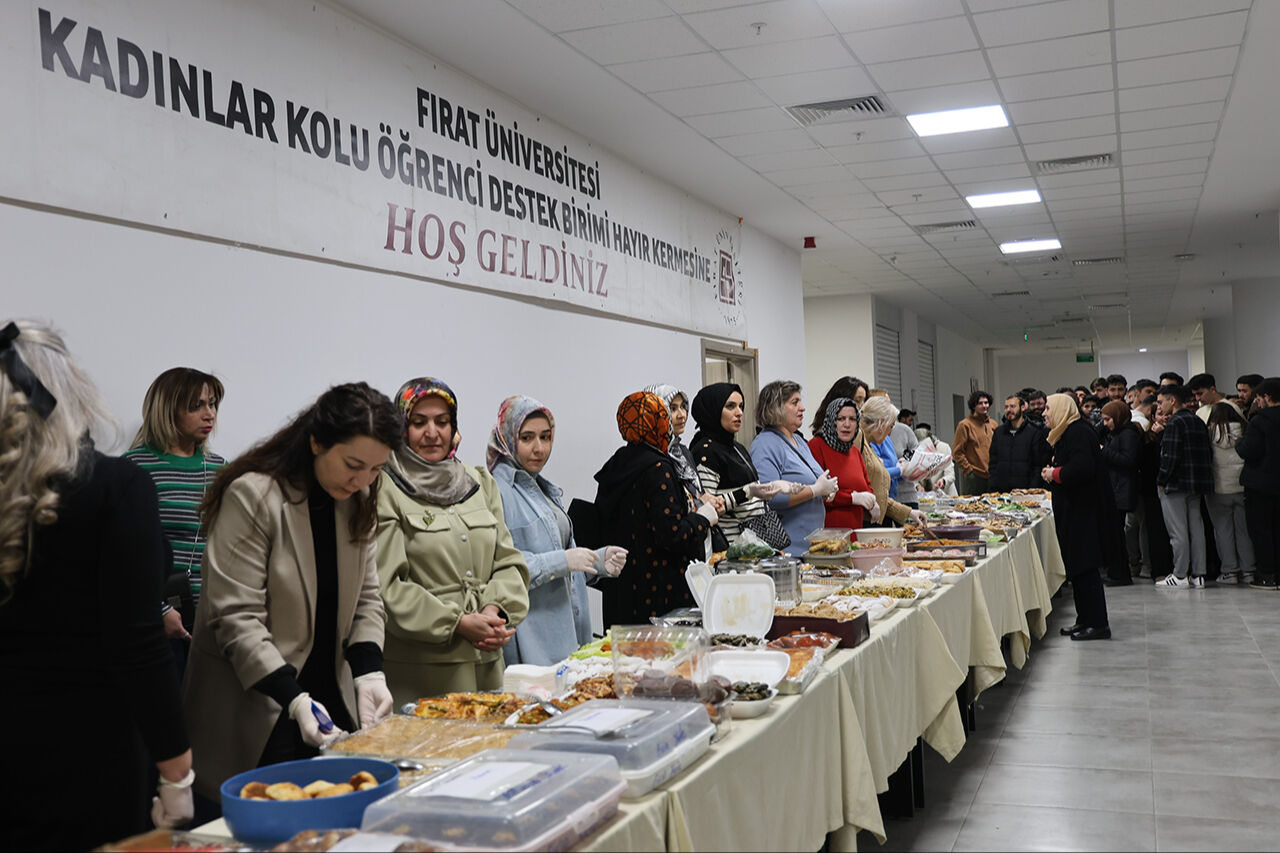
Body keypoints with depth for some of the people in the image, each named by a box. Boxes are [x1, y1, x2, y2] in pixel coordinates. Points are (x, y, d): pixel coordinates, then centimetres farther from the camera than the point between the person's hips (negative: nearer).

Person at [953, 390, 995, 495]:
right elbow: (957, 452, -7)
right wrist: (968, 470, -11)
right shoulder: (965, 425, -4)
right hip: (974, 476, -6)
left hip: (991, 476, 6)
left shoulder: (993, 424, 14)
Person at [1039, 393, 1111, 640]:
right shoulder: (1067, 433, 18)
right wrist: (1051, 473, 7)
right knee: (1077, 567, 13)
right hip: (1072, 509, 11)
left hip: (1081, 509, -11)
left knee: (1084, 567, -8)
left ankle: (1098, 624, -5)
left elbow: (1082, 468, -26)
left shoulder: (1078, 432, -15)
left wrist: (1055, 474, -13)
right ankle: (1085, 620, 19)